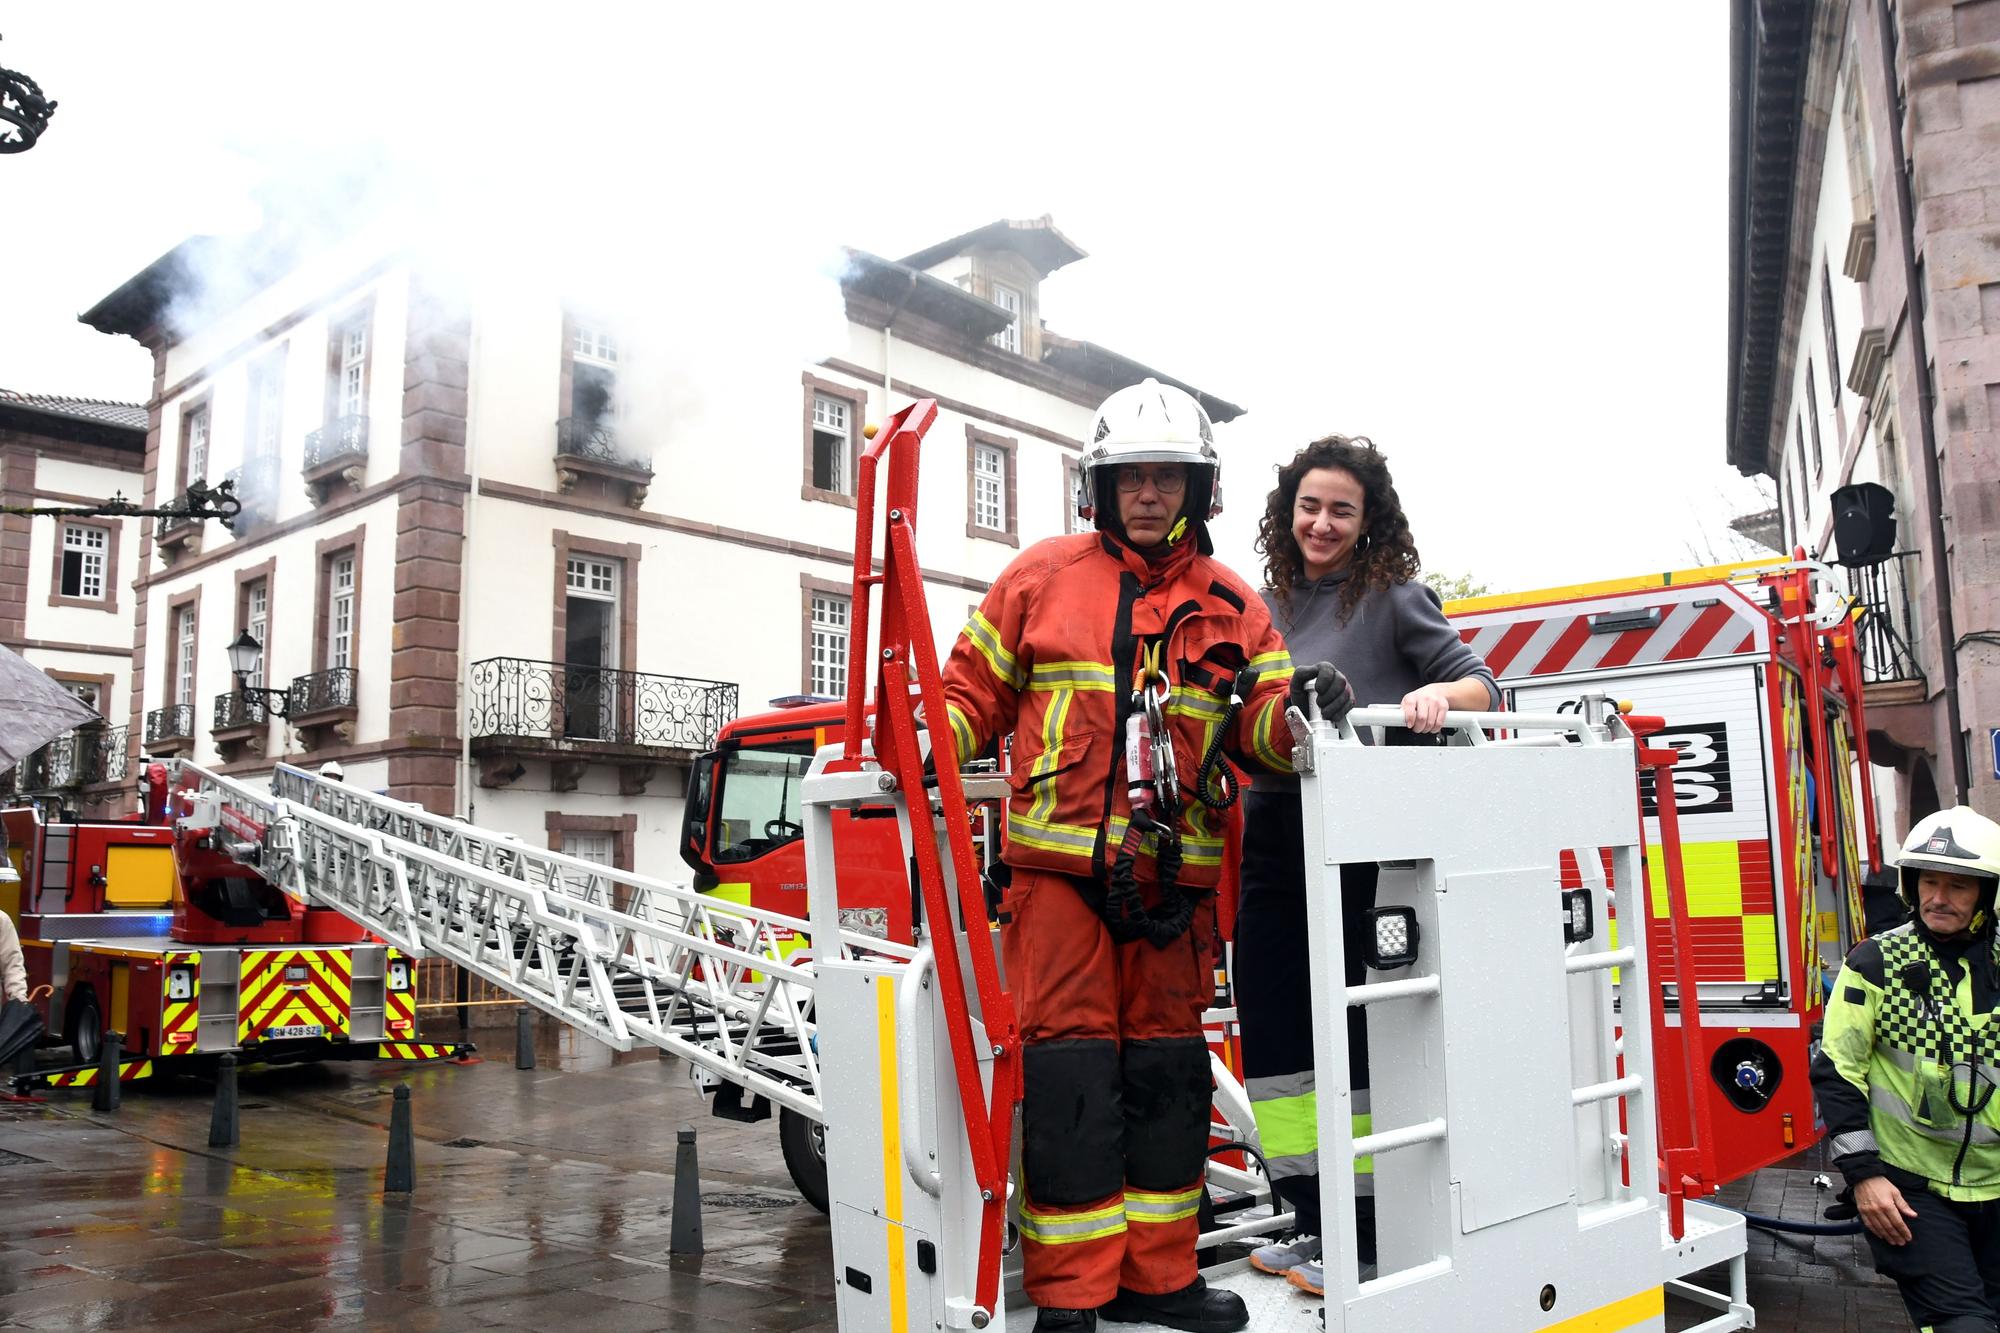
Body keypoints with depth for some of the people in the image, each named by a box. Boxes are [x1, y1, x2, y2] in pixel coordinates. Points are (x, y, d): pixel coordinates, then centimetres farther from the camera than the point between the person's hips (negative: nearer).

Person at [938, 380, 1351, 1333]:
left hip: (1174, 878, 3)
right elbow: (974, 687, 9)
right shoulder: (1042, 576, 6)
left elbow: (1258, 729, 6)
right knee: (1070, 1072, -4)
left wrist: (1298, 711, -16)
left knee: (1166, 1069, 10)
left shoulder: (1232, 606, 11)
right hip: (1058, 867, -3)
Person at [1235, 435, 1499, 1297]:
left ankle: (1365, 1232, 13)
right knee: (1270, 1025, 10)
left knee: (1352, 1033, -1)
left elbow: (1481, 684, -4)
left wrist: (1440, 693, -24)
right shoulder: (1268, 606, 14)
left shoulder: (1394, 597, 1)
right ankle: (1315, 1218, 24)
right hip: (1272, 844, 6)